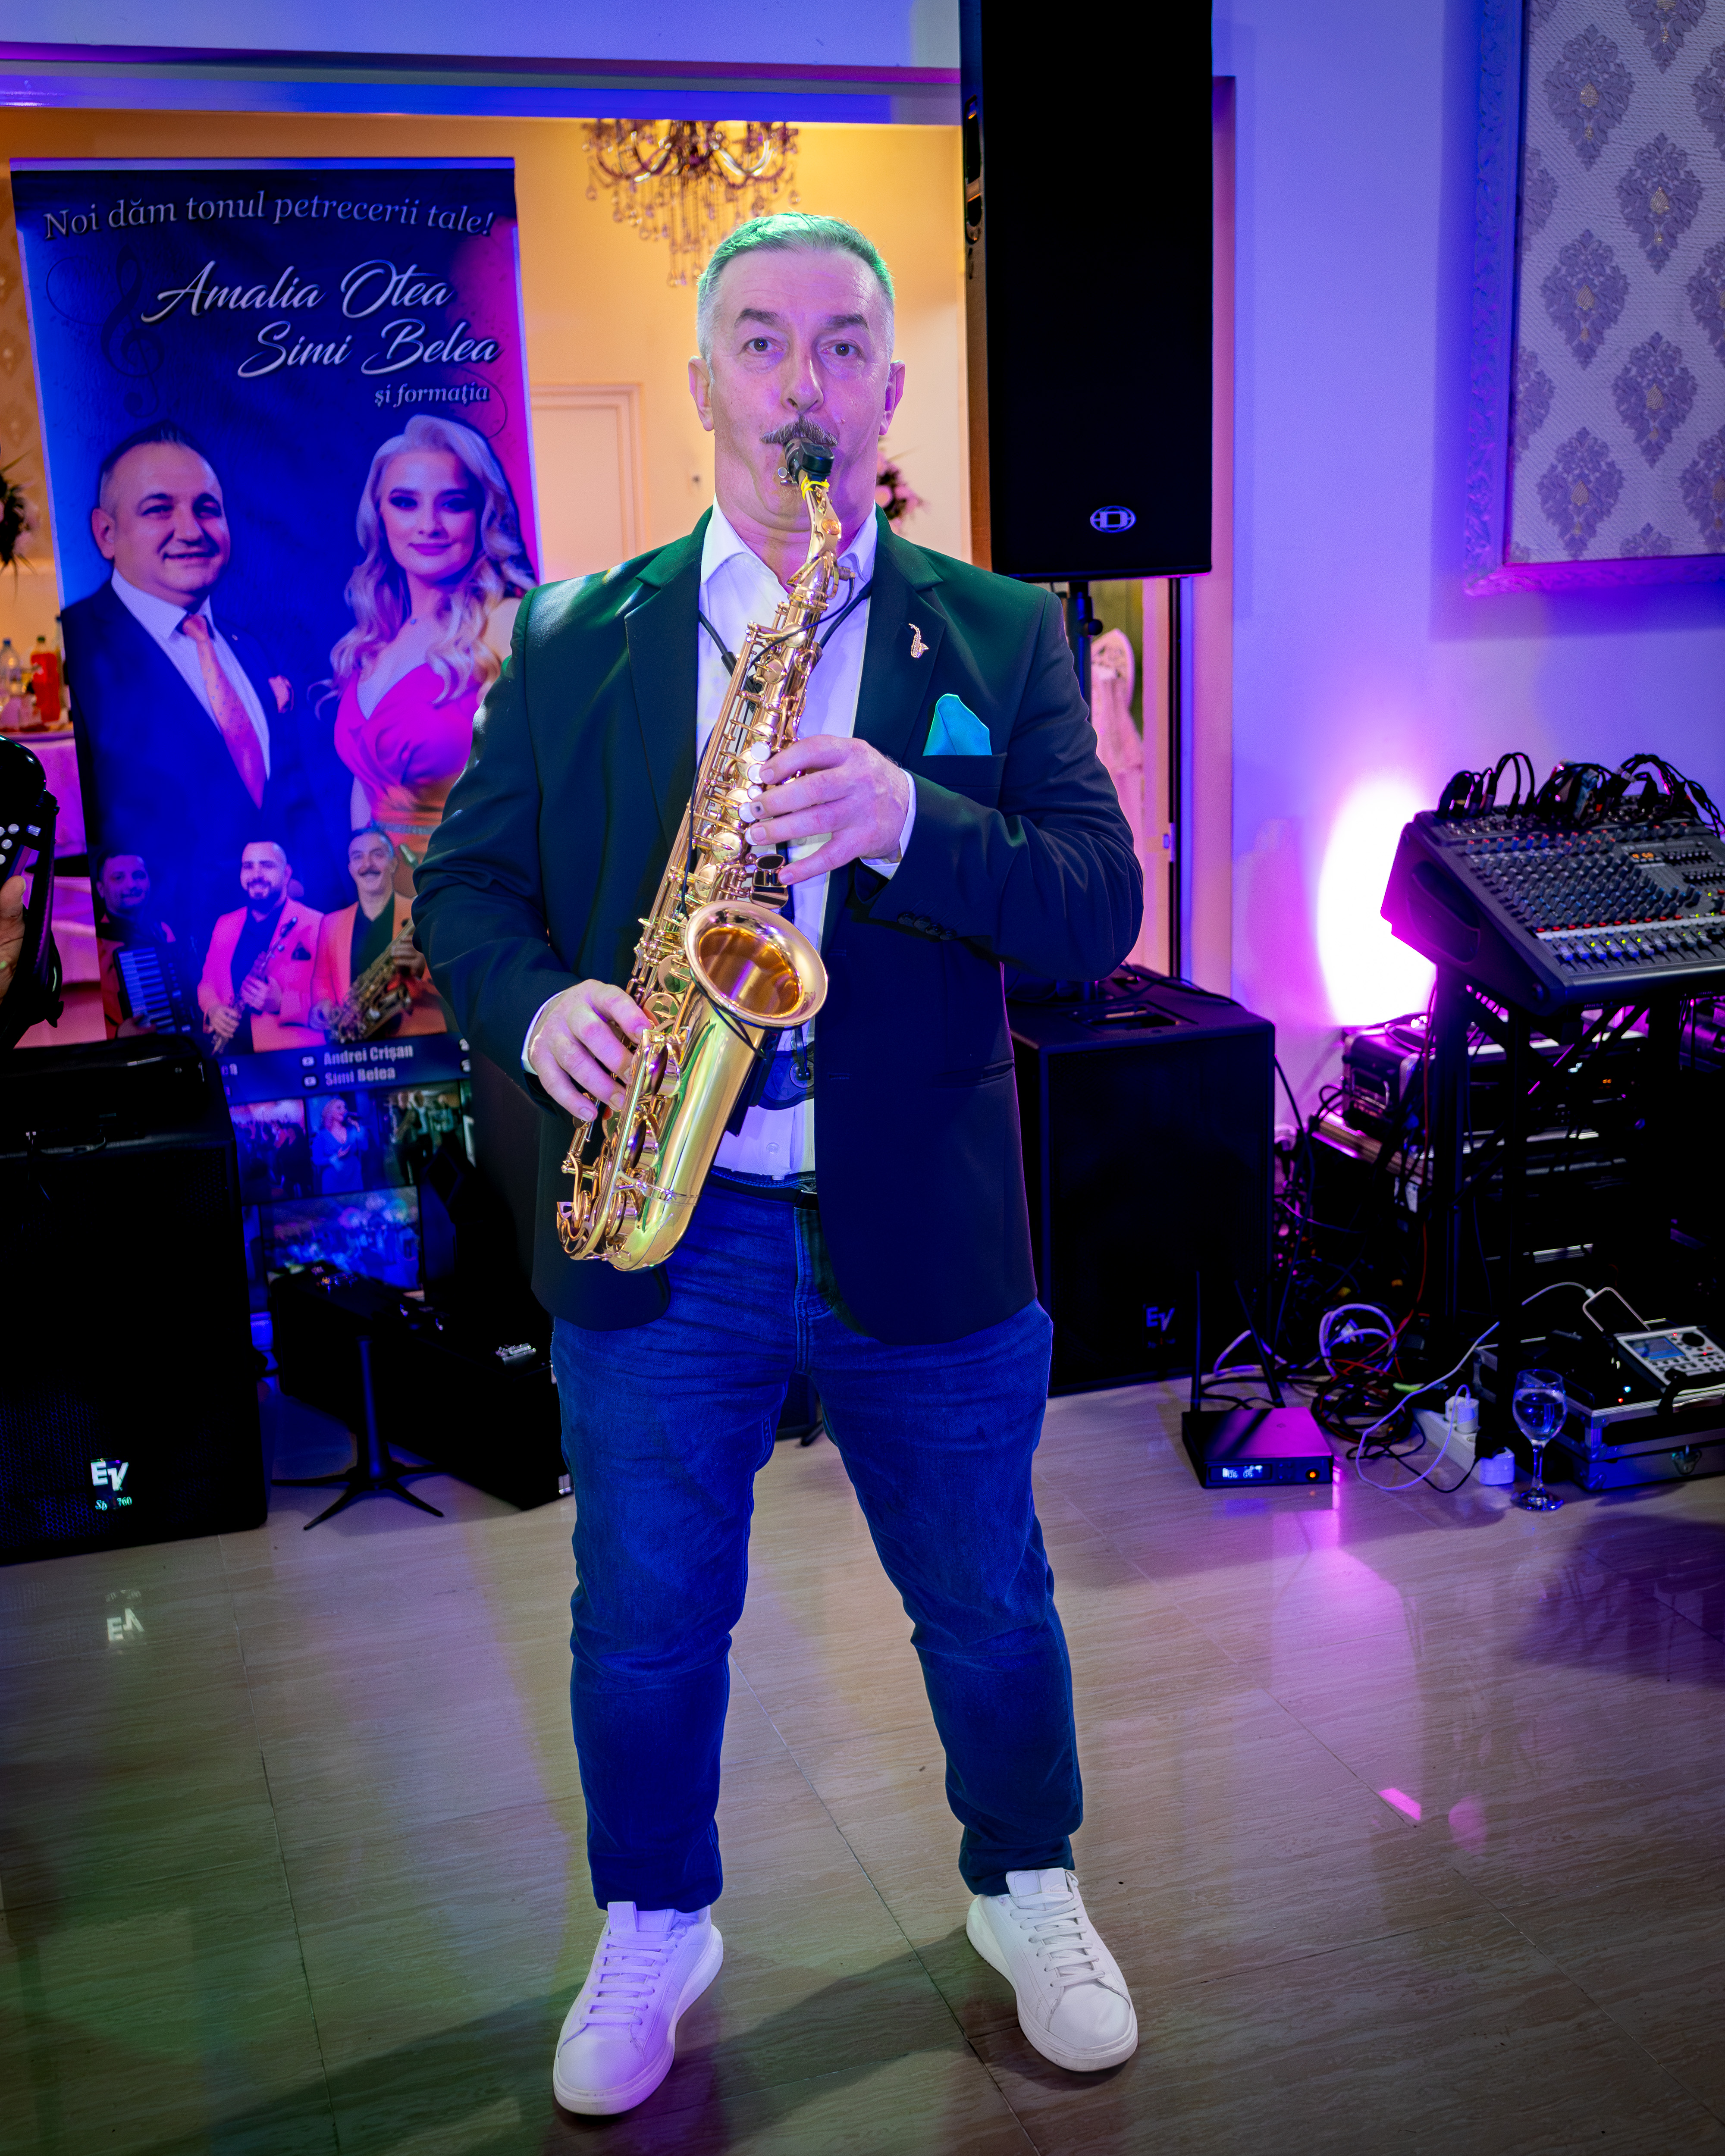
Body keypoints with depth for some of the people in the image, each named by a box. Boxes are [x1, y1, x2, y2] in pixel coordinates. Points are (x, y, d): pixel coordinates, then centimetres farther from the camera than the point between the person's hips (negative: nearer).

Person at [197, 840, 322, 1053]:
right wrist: (212, 1010, -2)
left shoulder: (316, 925, -2)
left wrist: (281, 1003, -22)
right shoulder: (225, 925, 17)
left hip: (291, 1054, -5)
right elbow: (207, 983, 21)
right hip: (228, 1050, 6)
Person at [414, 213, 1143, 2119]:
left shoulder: (1000, 637, 1)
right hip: (654, 1227, 1)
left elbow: (1100, 908, -7)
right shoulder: (573, 639, 4)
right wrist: (536, 1005, -16)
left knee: (987, 1609, 16)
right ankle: (651, 1927, 40)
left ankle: (1025, 1889, 43)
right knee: (644, 1627, 14)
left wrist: (910, 827, -24)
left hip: (922, 1234, 0)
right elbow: (464, 878, 5)